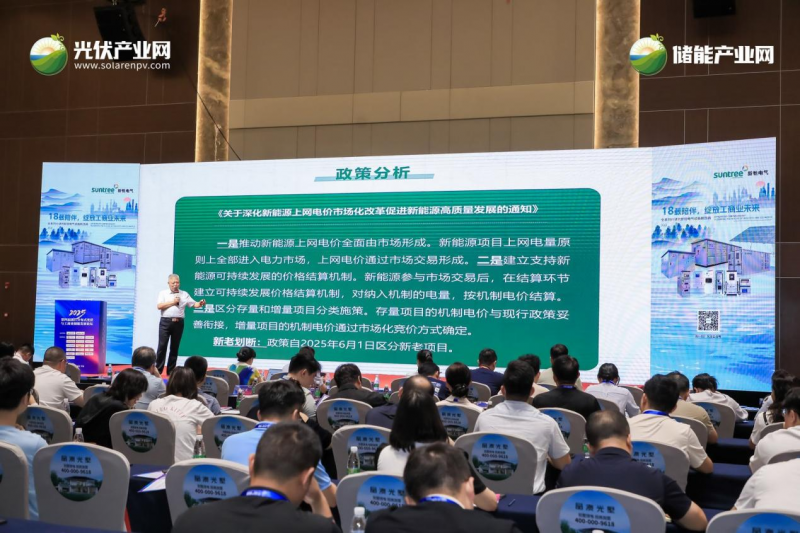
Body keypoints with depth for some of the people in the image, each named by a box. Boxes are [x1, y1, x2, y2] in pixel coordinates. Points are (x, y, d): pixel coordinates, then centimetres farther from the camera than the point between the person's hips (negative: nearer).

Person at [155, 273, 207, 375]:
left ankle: (171, 371, 14)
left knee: (175, 347, 6)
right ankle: (158, 369, 2)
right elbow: (159, 306, -7)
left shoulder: (184, 294, 11)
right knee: (162, 346, -4)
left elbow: (194, 304, 6)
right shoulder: (163, 293, 5)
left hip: (178, 323, 2)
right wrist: (173, 302, -10)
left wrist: (200, 304, -16)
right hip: (165, 322, -2)